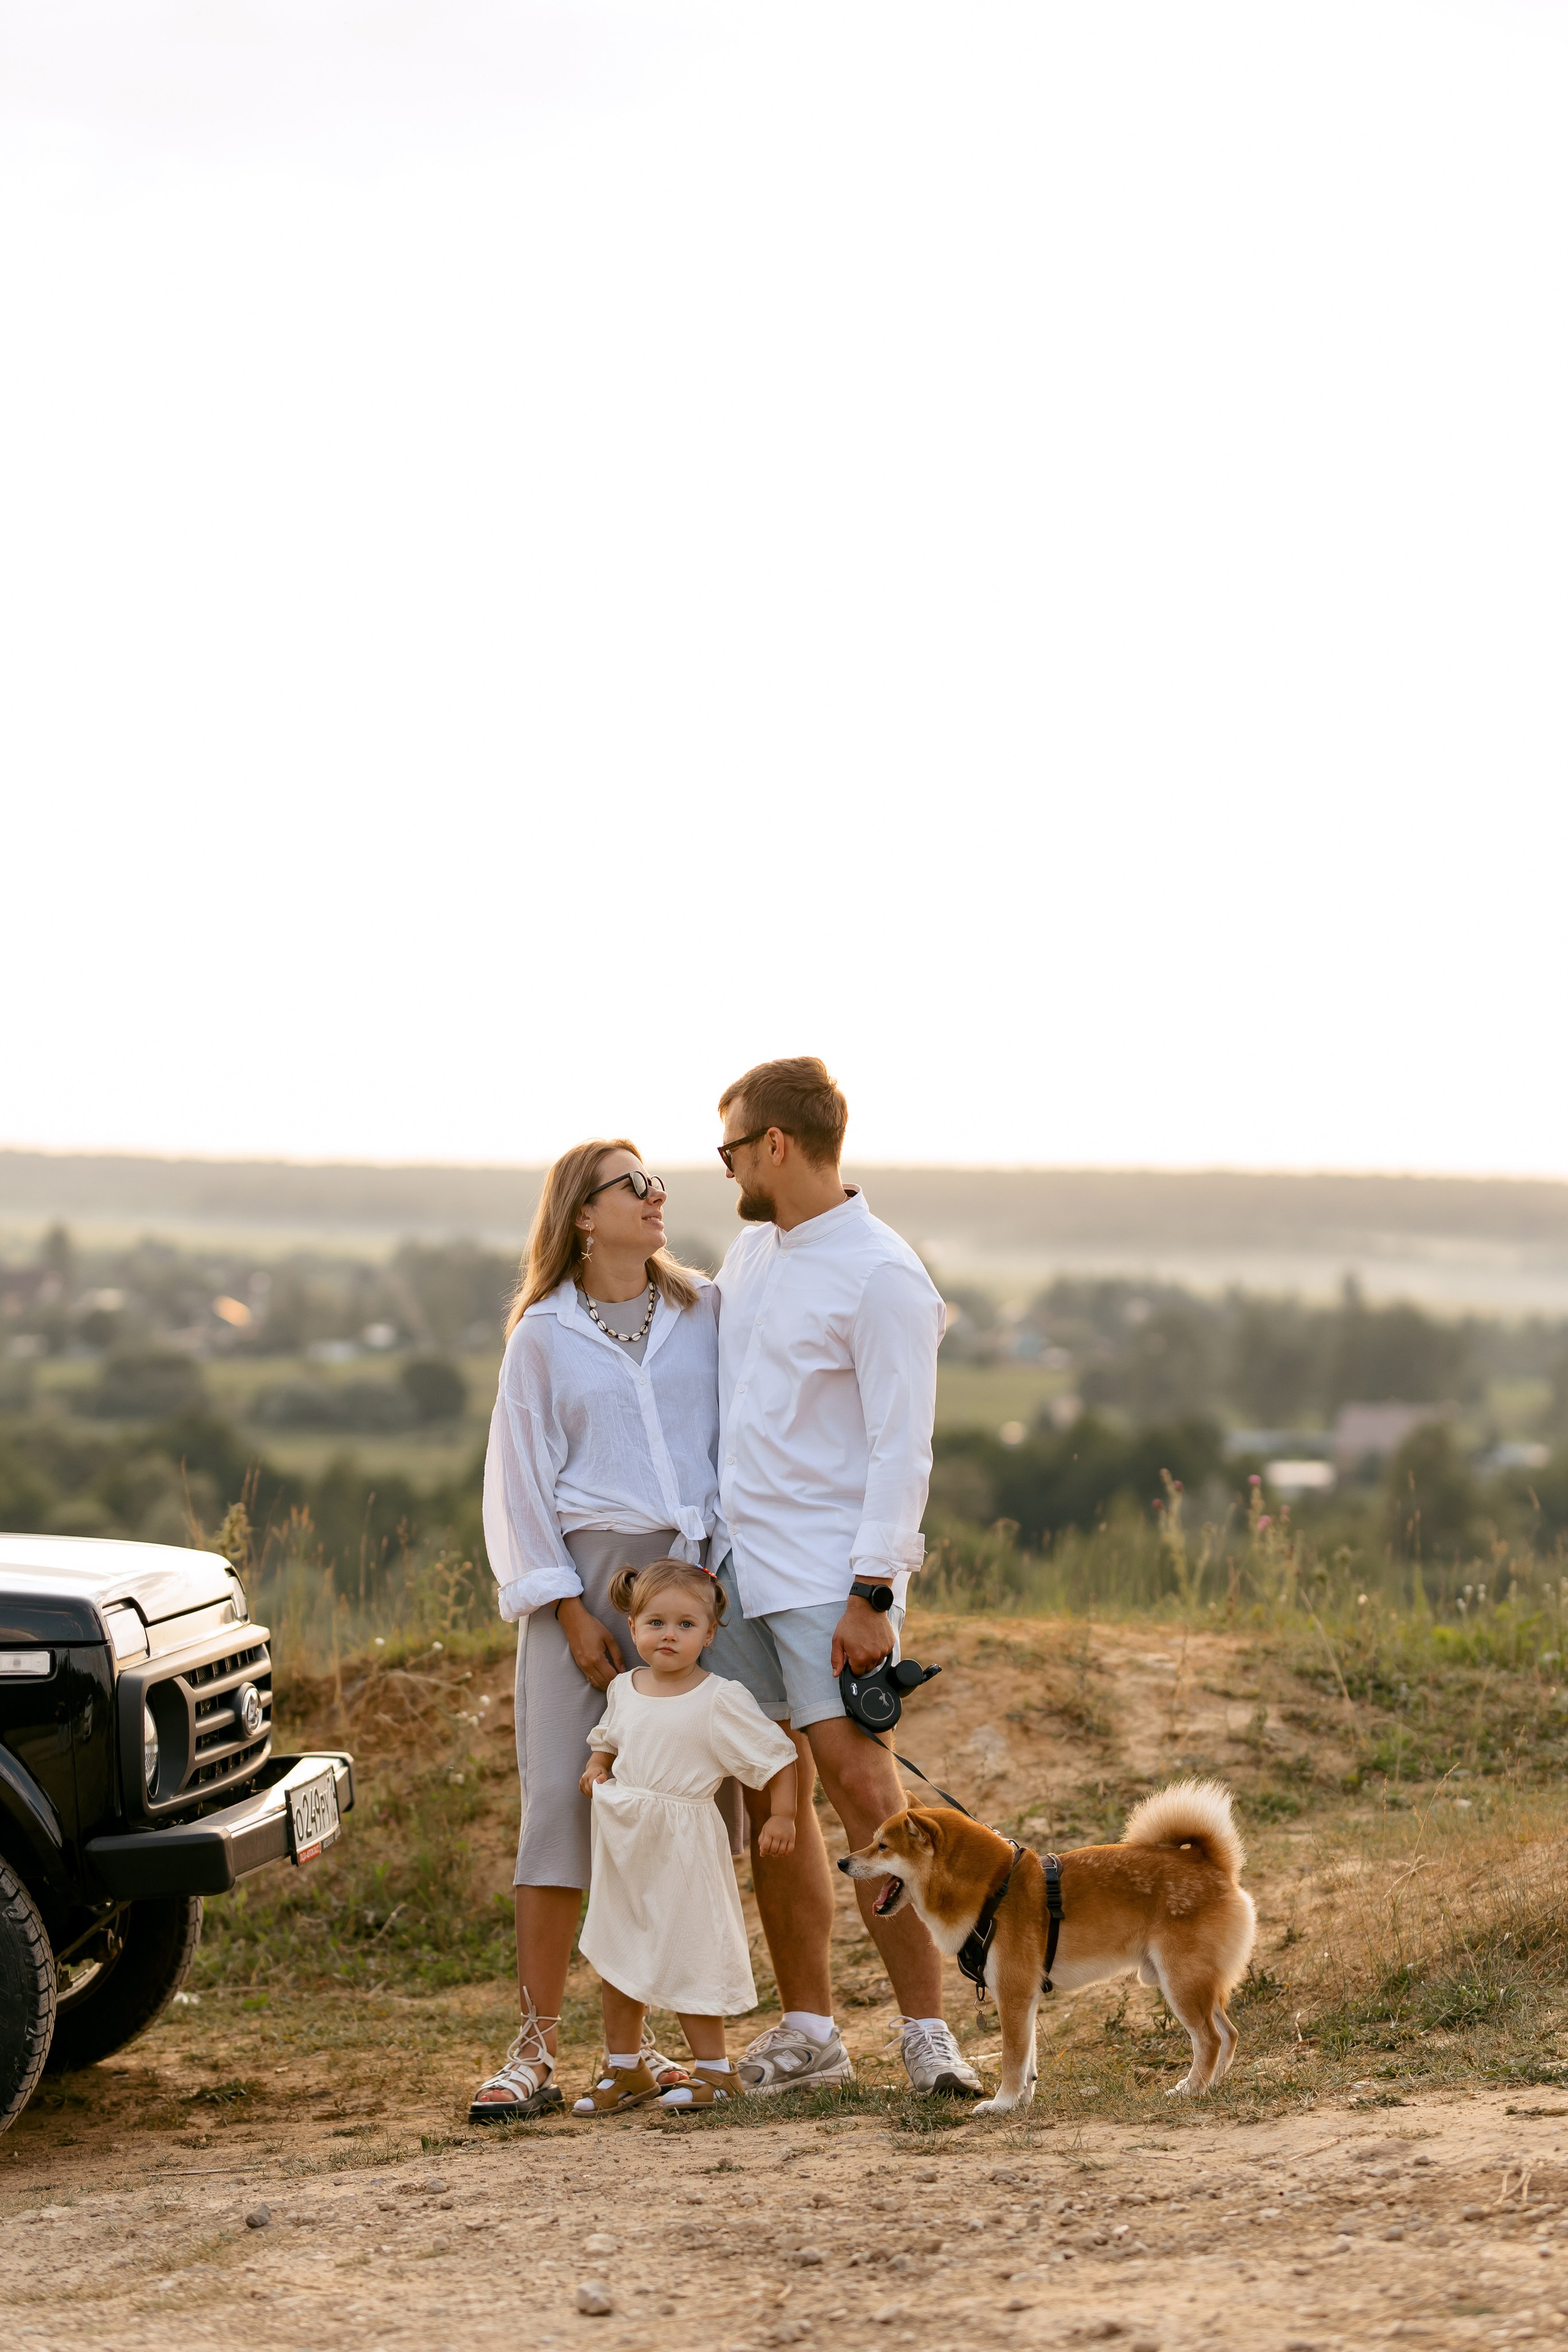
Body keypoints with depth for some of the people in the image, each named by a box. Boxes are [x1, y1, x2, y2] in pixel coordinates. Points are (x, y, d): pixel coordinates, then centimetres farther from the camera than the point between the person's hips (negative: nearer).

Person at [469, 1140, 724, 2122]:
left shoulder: (705, 1312, 11)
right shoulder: (545, 1333, 5)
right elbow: (521, 1480, 2)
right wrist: (572, 1612, -4)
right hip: (590, 1571, -2)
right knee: (563, 1800, -6)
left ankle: (658, 2036, 10)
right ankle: (535, 2051, -3)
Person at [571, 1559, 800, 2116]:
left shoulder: (720, 1701, -12)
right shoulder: (624, 1690, 5)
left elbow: (776, 1755, -8)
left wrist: (781, 1816, -14)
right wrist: (597, 1768, 4)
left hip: (682, 1846, -6)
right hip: (623, 1845, 6)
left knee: (688, 1959, -3)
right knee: (615, 1959, 13)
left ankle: (714, 2070, 11)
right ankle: (624, 2068, 26)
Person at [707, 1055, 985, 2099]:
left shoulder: (881, 1276, -11)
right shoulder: (748, 1253, 14)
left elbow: (900, 1451, -14)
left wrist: (873, 1594, -19)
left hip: (830, 1572, -8)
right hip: (739, 1561, 8)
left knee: (862, 1787, -14)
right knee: (771, 1801, 7)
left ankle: (929, 2031, -10)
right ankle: (809, 2032, 14)